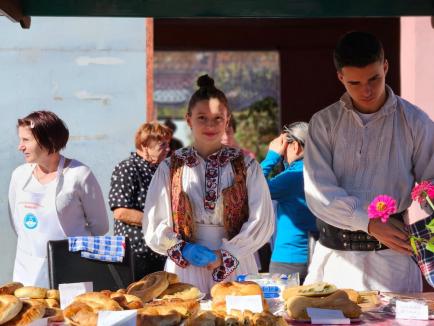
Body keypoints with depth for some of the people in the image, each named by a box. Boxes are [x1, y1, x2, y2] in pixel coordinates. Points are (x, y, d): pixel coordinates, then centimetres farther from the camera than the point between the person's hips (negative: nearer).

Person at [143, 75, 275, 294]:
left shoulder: (246, 167, 5)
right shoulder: (170, 169, 6)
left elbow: (262, 221, -1)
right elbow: (154, 227, 4)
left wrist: (224, 255, -10)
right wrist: (183, 250, -12)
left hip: (235, 270, 0)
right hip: (184, 271, 0)